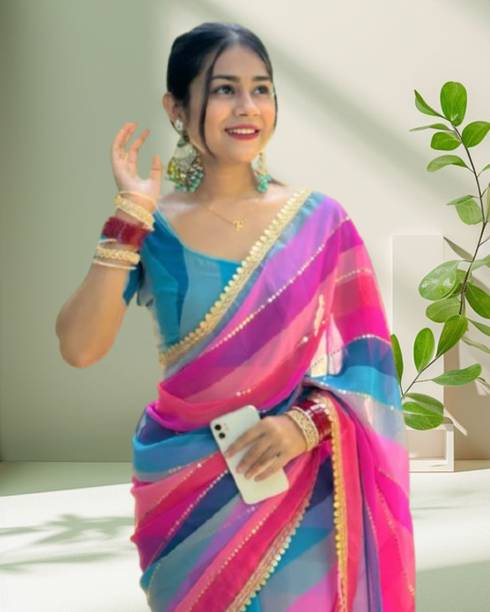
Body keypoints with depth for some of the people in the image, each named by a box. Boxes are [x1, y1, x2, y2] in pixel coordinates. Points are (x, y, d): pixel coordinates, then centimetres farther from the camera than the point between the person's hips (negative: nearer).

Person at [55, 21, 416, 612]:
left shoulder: (319, 220, -4)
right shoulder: (151, 227, -5)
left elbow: (365, 359, -3)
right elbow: (79, 347, -17)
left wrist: (306, 424, -19)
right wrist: (129, 216, -19)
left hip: (298, 482, 0)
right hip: (186, 483, 0)